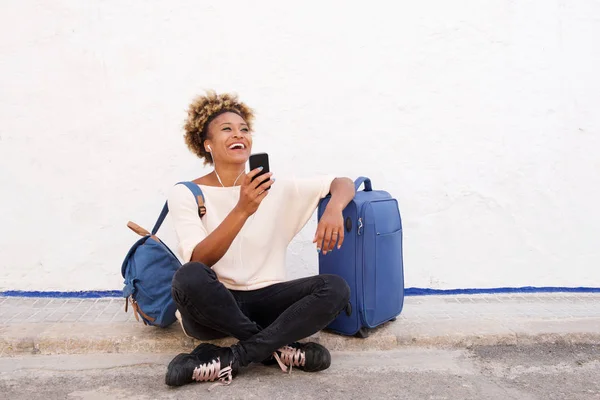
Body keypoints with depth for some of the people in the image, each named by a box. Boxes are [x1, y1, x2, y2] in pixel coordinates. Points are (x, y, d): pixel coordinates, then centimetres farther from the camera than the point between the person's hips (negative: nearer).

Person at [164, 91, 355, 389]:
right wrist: (243, 210, -30)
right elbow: (199, 261, -17)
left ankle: (227, 361, -23)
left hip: (264, 301, 3)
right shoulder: (185, 194, -3)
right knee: (189, 277, -36)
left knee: (335, 288, -21)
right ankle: (278, 348, -16)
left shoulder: (275, 188, 4)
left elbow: (342, 183, 5)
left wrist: (333, 209, -19)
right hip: (212, 307, -3)